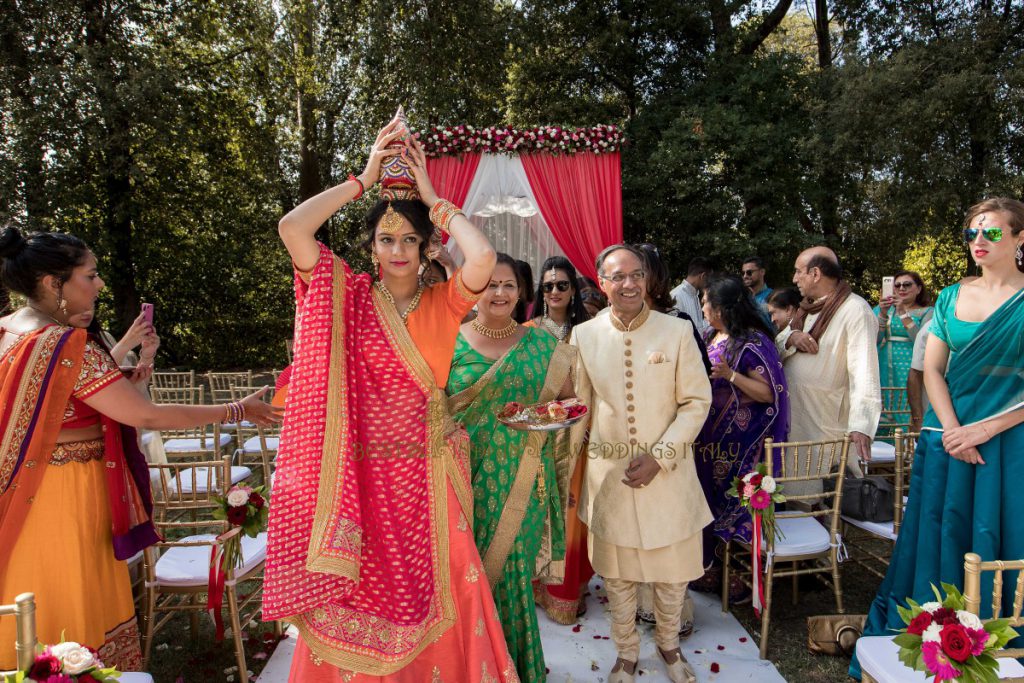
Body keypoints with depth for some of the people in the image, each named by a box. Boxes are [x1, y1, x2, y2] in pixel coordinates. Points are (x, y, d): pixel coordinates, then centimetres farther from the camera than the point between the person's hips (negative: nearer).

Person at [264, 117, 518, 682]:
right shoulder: (349, 297, 0)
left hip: (428, 472, 1)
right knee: (362, 596, 8)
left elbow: (483, 258, -20)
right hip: (363, 472, 0)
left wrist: (432, 198, -8)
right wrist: (364, 178, -6)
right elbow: (292, 227, -13)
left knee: (434, 600, 9)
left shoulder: (443, 302, 1)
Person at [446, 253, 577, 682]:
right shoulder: (449, 343, 0)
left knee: (513, 566, 8)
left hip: (524, 481, 1)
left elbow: (570, 398, 11)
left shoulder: (542, 345, 3)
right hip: (471, 479, 0)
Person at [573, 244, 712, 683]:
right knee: (617, 571, 14)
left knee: (672, 567, 14)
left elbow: (696, 402, -5)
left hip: (667, 472, -1)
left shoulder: (678, 331, -6)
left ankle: (669, 643, 42)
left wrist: (658, 457, -14)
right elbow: (577, 407, 6)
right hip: (608, 473, 1)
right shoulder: (584, 335, -1)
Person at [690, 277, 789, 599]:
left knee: (733, 504, 3)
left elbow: (769, 393, -19)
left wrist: (731, 375, -28)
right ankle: (711, 569, 31)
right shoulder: (708, 337, 8)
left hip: (738, 445, -8)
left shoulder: (752, 342, -15)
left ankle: (739, 577, 20)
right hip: (709, 439, 8)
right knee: (709, 500, 15)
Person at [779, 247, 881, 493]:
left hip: (827, 426, -8)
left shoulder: (856, 310, -12)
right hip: (792, 416, 8)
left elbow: (864, 372, -21)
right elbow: (775, 349, 14)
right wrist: (791, 338, -9)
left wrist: (861, 425, -31)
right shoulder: (808, 308, 15)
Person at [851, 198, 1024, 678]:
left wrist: (984, 430, -15)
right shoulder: (951, 298, 6)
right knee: (939, 536, 9)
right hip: (949, 435, 3)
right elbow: (932, 370, 3)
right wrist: (953, 431, -9)